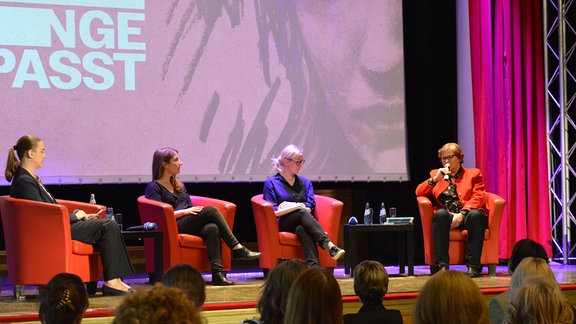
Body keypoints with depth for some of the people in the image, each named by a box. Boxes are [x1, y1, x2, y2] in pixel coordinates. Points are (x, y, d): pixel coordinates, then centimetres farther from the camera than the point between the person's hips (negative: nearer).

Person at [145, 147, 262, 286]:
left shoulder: (179, 185, 29)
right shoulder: (153, 188, 6)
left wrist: (196, 211, 0)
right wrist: (184, 212, -10)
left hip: (191, 225, 6)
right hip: (174, 227, -6)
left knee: (212, 229, -31)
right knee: (211, 210, -26)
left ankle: (217, 273, -45)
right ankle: (237, 248, -25)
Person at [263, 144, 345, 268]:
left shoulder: (305, 182, 26)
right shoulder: (271, 183, 14)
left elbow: (311, 206, 13)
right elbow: (271, 210, 3)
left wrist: (291, 205, -6)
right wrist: (298, 207, -12)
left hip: (302, 222, 3)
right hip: (283, 224, -3)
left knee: (302, 229, -39)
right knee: (302, 213, -38)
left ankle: (313, 265, -65)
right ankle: (329, 245, -60)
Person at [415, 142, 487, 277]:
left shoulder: (473, 173, 18)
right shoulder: (436, 173, 24)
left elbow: (478, 198, 2)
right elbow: (419, 192, 11)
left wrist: (462, 214, -14)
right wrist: (435, 179, -4)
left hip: (467, 216, -1)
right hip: (446, 218, 1)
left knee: (476, 214, -36)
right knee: (440, 214, -35)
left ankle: (473, 266, -36)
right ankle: (441, 265, -40)